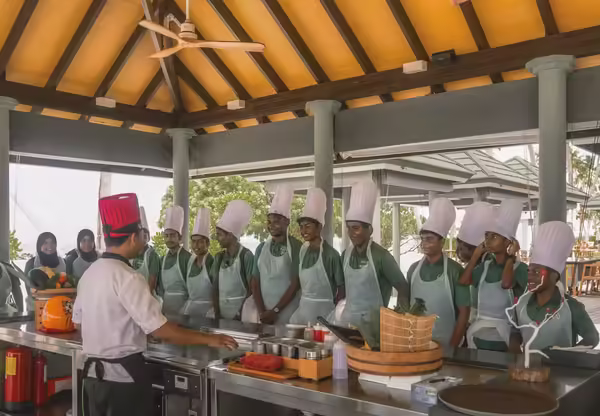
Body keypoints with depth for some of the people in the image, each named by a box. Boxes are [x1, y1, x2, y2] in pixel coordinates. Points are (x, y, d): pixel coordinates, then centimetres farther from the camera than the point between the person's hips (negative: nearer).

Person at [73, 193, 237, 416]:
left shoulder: (89, 273, 4)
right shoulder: (127, 277, -21)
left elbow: (79, 320, 15)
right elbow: (159, 329, -23)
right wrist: (208, 339, -16)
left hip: (93, 372, 8)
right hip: (123, 375, -8)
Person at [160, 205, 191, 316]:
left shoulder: (187, 257, -12)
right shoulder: (164, 258, 8)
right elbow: (161, 284, 15)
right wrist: (163, 301, 9)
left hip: (182, 302, -6)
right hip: (166, 303, 6)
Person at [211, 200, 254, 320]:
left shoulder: (246, 256, -9)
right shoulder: (219, 257, 7)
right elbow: (215, 286, 6)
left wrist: (241, 312, -11)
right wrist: (217, 313, -3)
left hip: (240, 310, -5)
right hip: (222, 310, 5)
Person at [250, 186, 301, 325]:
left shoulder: (296, 247, -6)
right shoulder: (261, 248, 7)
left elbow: (296, 283, -10)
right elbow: (255, 282, 6)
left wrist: (275, 310, -12)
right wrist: (262, 312, -5)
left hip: (288, 314, -4)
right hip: (264, 315, 4)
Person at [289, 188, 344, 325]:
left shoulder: (330, 254, -15)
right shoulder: (303, 250, 4)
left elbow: (342, 287, -10)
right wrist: (302, 303, 10)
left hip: (323, 309, -6)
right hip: (303, 308, 6)